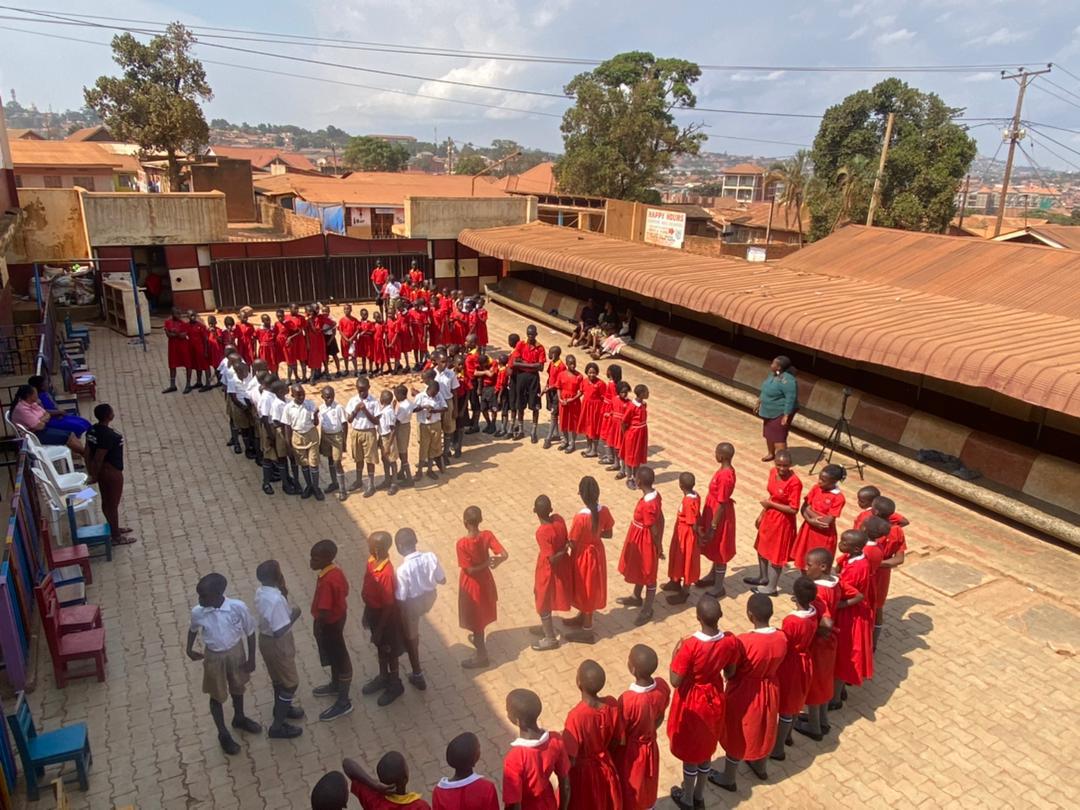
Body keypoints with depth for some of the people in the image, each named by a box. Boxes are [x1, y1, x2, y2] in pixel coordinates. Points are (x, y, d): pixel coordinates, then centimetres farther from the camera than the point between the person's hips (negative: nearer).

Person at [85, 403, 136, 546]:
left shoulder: (92, 430, -2)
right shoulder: (108, 435, -29)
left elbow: (88, 453, 5)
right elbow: (98, 458, -24)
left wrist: (90, 473, 14)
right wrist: (94, 476, -10)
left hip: (101, 471, 9)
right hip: (112, 472, -9)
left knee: (106, 501, 23)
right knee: (113, 504, 6)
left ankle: (114, 528, 42)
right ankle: (116, 537, 20)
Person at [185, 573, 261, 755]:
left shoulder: (238, 607, -28)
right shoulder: (197, 612, -22)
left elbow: (250, 632, -12)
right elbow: (193, 630, 4)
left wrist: (251, 658, -7)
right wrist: (189, 649, -3)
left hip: (236, 652, 0)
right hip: (214, 657, 0)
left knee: (238, 688, 24)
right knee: (217, 696, 16)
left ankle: (239, 719, 53)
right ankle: (223, 734, 39)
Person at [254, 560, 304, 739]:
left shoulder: (261, 592, -6)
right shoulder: (276, 600, -34)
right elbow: (279, 632, -31)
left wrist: (282, 593, -2)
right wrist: (294, 616, -18)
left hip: (266, 639, 9)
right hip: (277, 645, -9)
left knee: (279, 678, 29)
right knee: (290, 683, 8)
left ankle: (281, 708, 50)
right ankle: (277, 727, 18)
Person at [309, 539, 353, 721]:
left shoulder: (327, 581, -34)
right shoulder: (336, 569, -7)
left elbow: (324, 612, -30)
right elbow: (345, 590, 9)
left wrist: (318, 628, -13)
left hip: (329, 623, -9)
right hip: (338, 616, 9)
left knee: (339, 659, 5)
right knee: (334, 655, 27)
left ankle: (344, 702, 21)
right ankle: (335, 686, 49)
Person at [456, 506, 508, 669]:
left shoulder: (462, 544, -29)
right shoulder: (487, 535, -16)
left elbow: (469, 569, -24)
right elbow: (504, 555, -18)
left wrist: (487, 563, -12)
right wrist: (493, 562, -4)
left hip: (472, 584, -5)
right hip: (485, 580, 5)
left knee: (475, 618, 12)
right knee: (480, 615, 29)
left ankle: (481, 656, 25)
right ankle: (478, 639, 53)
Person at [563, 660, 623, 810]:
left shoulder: (576, 716, -35)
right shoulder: (612, 704, -20)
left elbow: (570, 759, -25)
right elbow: (619, 741, -4)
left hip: (582, 771, -4)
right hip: (605, 767, 4)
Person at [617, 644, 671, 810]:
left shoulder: (627, 700, -37)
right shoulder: (662, 687, -20)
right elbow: (659, 719, -1)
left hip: (630, 753, -5)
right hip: (650, 747, 5)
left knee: (629, 796, 21)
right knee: (647, 790, 29)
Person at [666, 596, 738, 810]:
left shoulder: (690, 645, -34)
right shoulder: (730, 641, -20)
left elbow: (676, 681, -24)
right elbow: (729, 672, -3)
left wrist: (675, 654, -11)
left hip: (692, 702, -4)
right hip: (714, 698, 4)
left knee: (690, 752, 19)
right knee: (706, 749, 26)